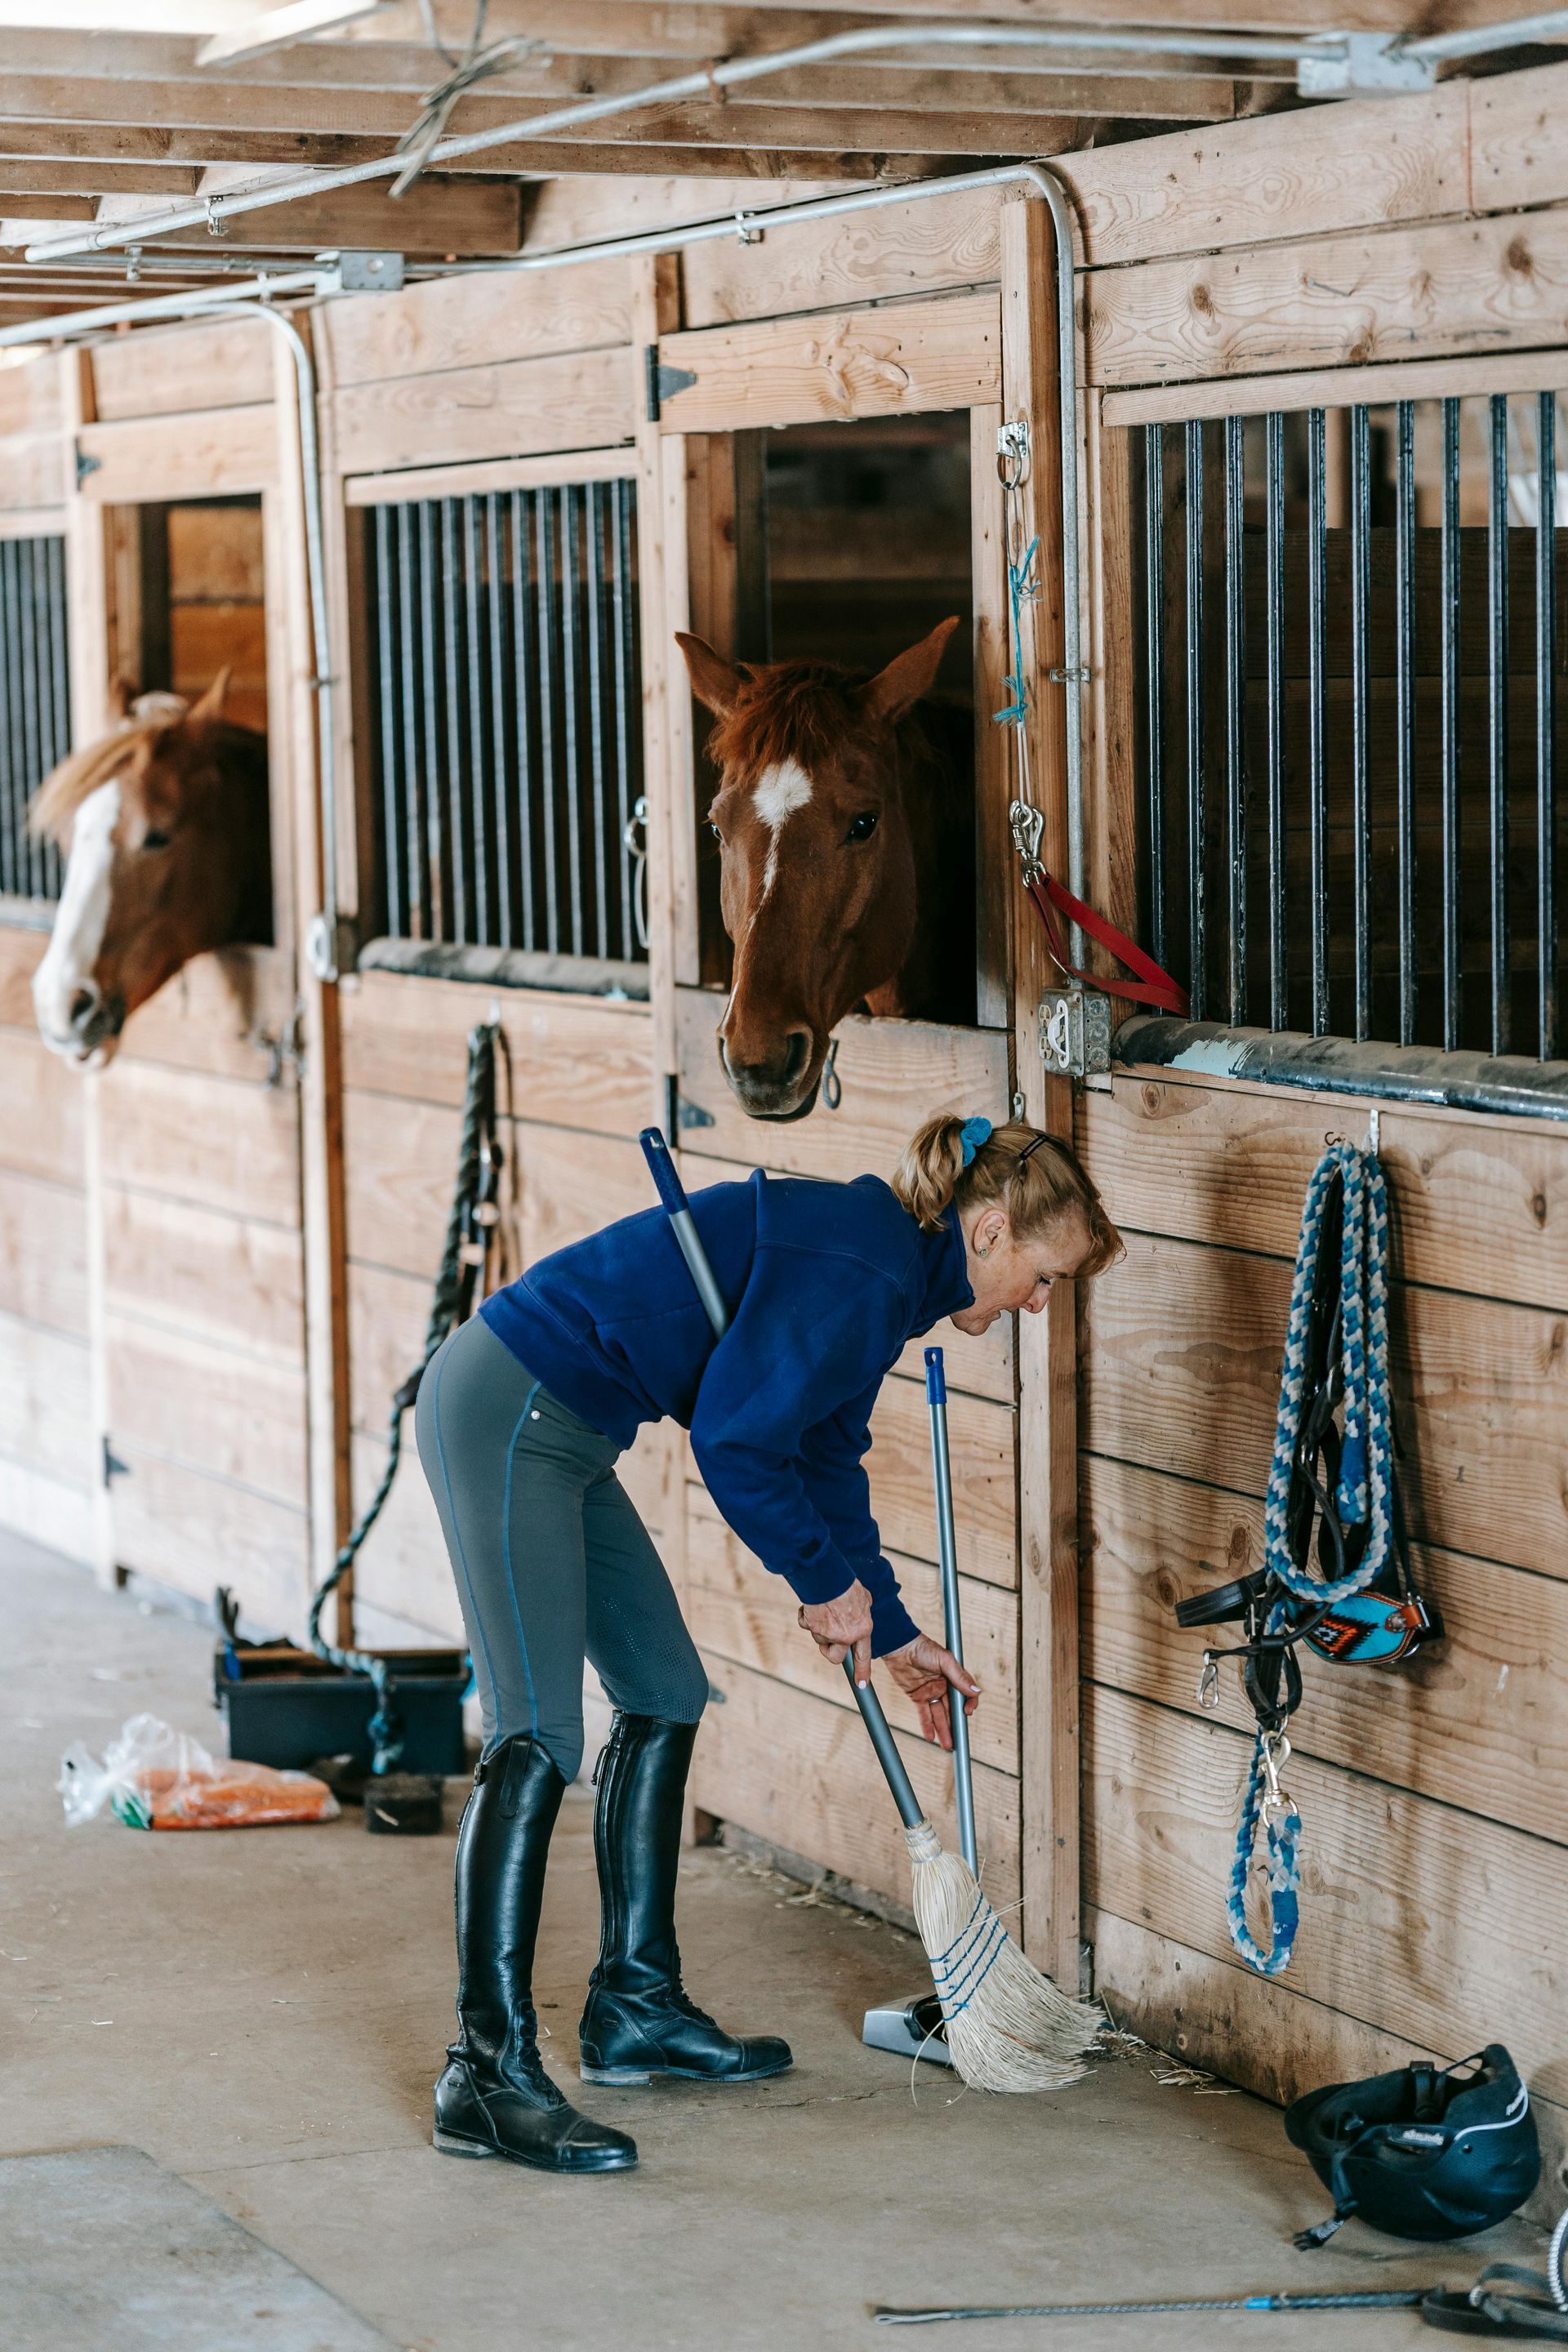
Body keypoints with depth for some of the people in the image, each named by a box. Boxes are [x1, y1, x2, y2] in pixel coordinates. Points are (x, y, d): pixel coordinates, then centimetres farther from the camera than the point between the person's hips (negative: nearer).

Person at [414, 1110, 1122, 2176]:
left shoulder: (881, 1268, 14)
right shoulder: (859, 1271, -18)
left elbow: (826, 1460, 25)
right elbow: (735, 1438, -22)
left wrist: (894, 1633, 29)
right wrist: (828, 1581, -8)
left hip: (551, 1426, 11)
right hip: (511, 1415, -11)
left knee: (665, 1695, 17)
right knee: (537, 1735, -14)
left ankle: (636, 2005, 27)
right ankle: (488, 2071, -14)